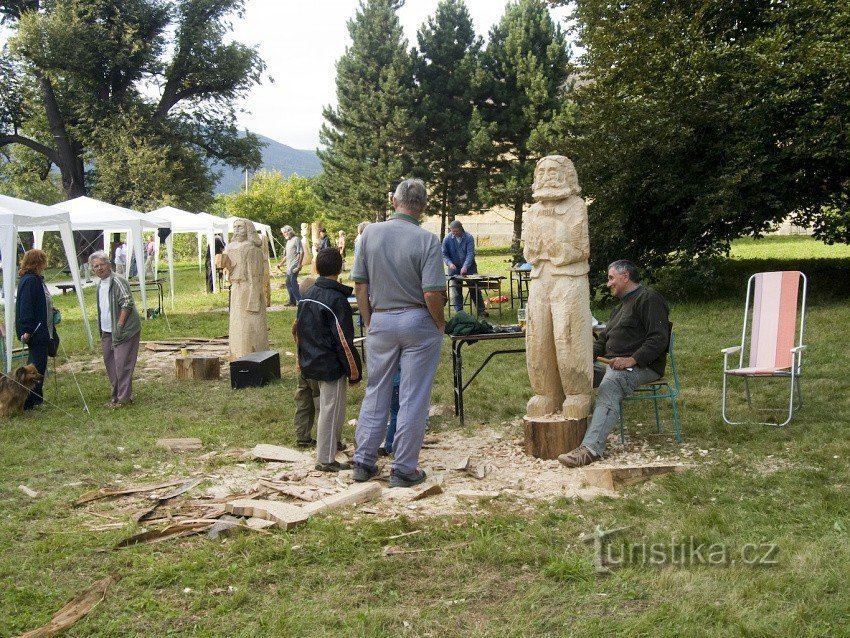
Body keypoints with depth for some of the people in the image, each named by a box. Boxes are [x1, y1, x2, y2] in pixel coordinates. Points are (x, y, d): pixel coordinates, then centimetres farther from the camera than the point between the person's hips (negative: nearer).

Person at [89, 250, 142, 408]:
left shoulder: (117, 281, -15)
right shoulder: (100, 284, 15)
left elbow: (127, 304, -20)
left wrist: (119, 325, -22)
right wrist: (102, 330, 21)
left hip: (124, 330, -10)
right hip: (107, 331, 10)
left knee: (122, 363, -10)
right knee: (109, 361, 13)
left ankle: (124, 398, -5)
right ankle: (116, 394, 25)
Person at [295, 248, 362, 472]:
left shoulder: (307, 295, 8)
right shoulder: (337, 300, -18)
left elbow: (300, 329, 14)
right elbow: (344, 341, -17)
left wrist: (303, 360, 22)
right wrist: (354, 371, -9)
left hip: (312, 362, 9)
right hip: (332, 366, -8)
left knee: (326, 409, 17)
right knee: (331, 412, 0)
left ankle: (326, 455, 23)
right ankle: (326, 460, 7)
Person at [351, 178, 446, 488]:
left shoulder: (370, 233, -2)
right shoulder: (426, 239, -13)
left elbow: (360, 285, 2)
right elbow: (432, 293, -18)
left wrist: (368, 322, 12)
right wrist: (440, 322, 0)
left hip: (380, 320, 3)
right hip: (417, 322, -3)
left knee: (375, 392, 16)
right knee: (413, 398, 5)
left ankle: (363, 462, 22)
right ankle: (403, 470, 11)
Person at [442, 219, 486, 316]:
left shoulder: (469, 238, -12)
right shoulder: (447, 239, -7)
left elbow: (470, 253, -18)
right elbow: (444, 254, -1)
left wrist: (465, 267, -30)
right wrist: (450, 263, -19)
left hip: (469, 267, -1)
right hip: (454, 268, 1)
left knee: (475, 288, 3)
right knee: (456, 290, 2)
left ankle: (481, 309, 11)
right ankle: (459, 311, 10)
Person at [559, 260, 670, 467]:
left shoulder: (648, 298, -4)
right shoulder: (621, 305, 28)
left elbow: (659, 338, -16)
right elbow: (604, 339, 29)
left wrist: (632, 360, -27)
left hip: (643, 366, -10)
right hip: (612, 364, 10)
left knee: (609, 385, -37)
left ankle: (591, 448, -50)